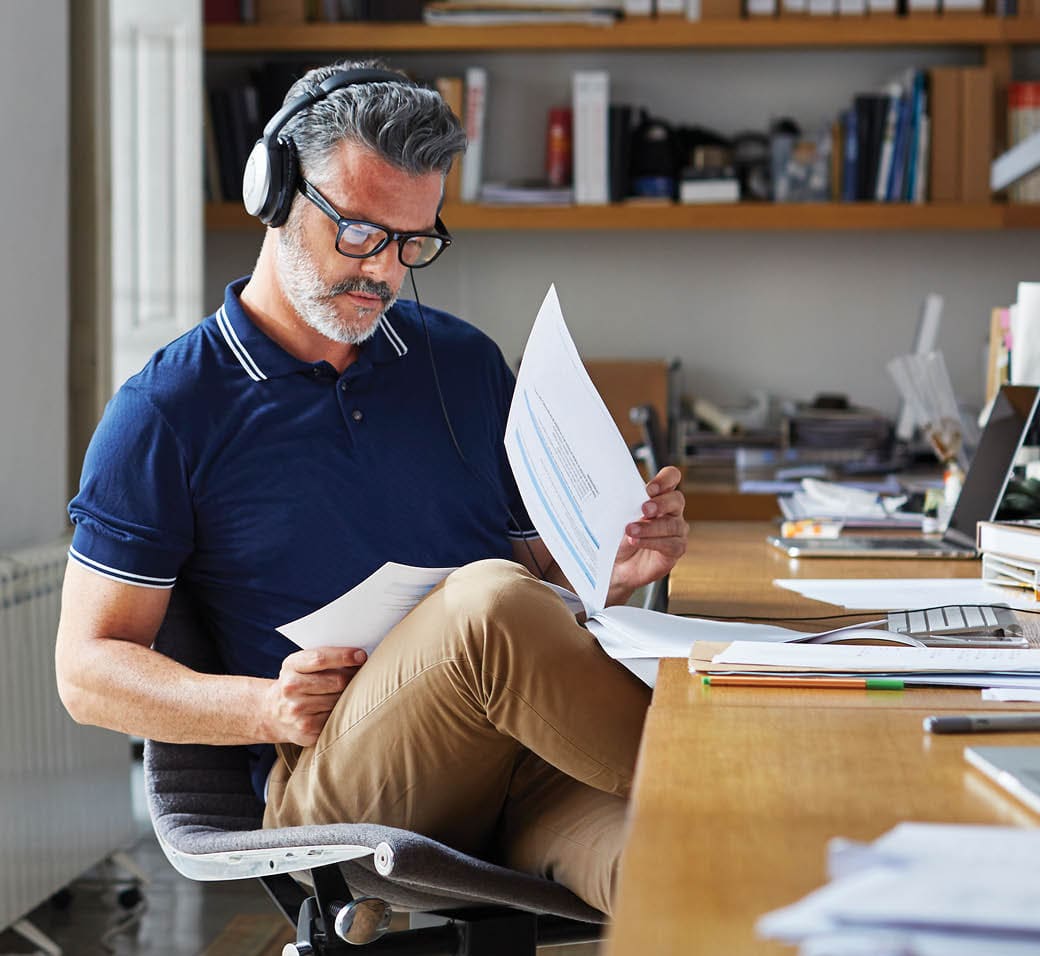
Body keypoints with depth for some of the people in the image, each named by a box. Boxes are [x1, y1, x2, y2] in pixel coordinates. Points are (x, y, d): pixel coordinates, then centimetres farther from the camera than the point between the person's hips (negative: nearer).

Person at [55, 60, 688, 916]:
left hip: (522, 765, 2)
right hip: (326, 782, -1)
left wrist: (615, 569, 2)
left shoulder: (465, 364, 20)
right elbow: (88, 670, 5)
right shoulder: (166, 413, 6)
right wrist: (265, 707, -12)